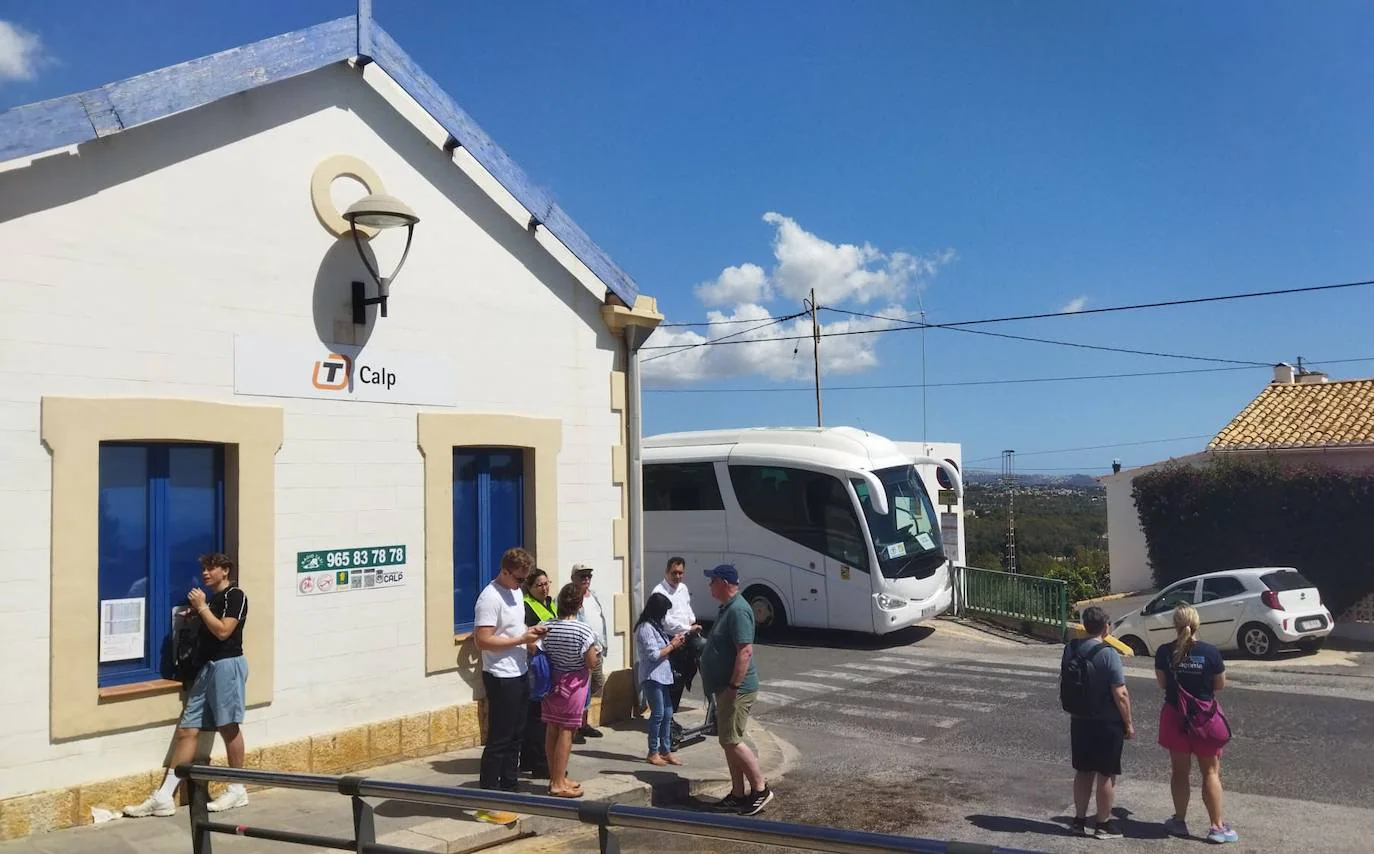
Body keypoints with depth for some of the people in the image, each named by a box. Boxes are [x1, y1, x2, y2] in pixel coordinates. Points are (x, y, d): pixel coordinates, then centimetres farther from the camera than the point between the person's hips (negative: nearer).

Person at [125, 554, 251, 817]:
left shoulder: (235, 596, -6)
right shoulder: (212, 598, 21)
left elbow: (223, 631, -17)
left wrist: (201, 607, -10)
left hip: (227, 665, -9)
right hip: (207, 666, 9)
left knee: (229, 727, -3)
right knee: (186, 730, 3)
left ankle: (237, 790, 8)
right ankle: (164, 797, 3)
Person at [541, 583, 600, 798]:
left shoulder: (547, 628, -1)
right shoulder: (583, 630, -17)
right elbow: (591, 663, -13)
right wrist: (596, 652, 6)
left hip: (551, 682, 6)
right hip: (574, 684, -6)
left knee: (552, 730, 11)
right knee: (566, 731, 0)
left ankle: (555, 778, 22)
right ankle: (558, 784, 3)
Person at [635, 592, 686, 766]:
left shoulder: (655, 626, 14)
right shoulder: (645, 628, -16)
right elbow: (653, 654, -20)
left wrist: (673, 642, 2)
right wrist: (672, 645, -11)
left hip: (662, 676, 9)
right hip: (652, 677, -9)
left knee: (667, 713, 9)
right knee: (658, 714, -5)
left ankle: (665, 751, 15)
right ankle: (653, 753, 5)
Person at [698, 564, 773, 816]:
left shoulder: (738, 611, -19)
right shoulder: (727, 608, 14)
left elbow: (746, 650, -26)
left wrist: (733, 687, -26)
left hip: (737, 689, -10)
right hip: (727, 688, 10)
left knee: (731, 741, -8)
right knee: (729, 741, 12)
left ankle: (761, 789, 2)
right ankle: (738, 795, 19)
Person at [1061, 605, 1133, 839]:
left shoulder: (1070, 649, 0)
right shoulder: (1108, 654, -19)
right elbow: (1120, 694, -18)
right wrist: (1129, 723, -8)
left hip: (1079, 720, 6)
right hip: (1107, 723, -6)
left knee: (1083, 771, 16)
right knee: (1106, 774, 7)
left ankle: (1080, 820, 22)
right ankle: (1103, 824, 16)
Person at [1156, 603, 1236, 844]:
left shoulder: (1164, 652, -10)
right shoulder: (1210, 652, -14)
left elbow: (1161, 683, -1)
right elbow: (1220, 685, -4)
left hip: (1175, 716, 2)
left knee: (1179, 771, 14)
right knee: (1211, 772, 9)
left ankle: (1180, 821, 24)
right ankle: (1217, 827, 13)